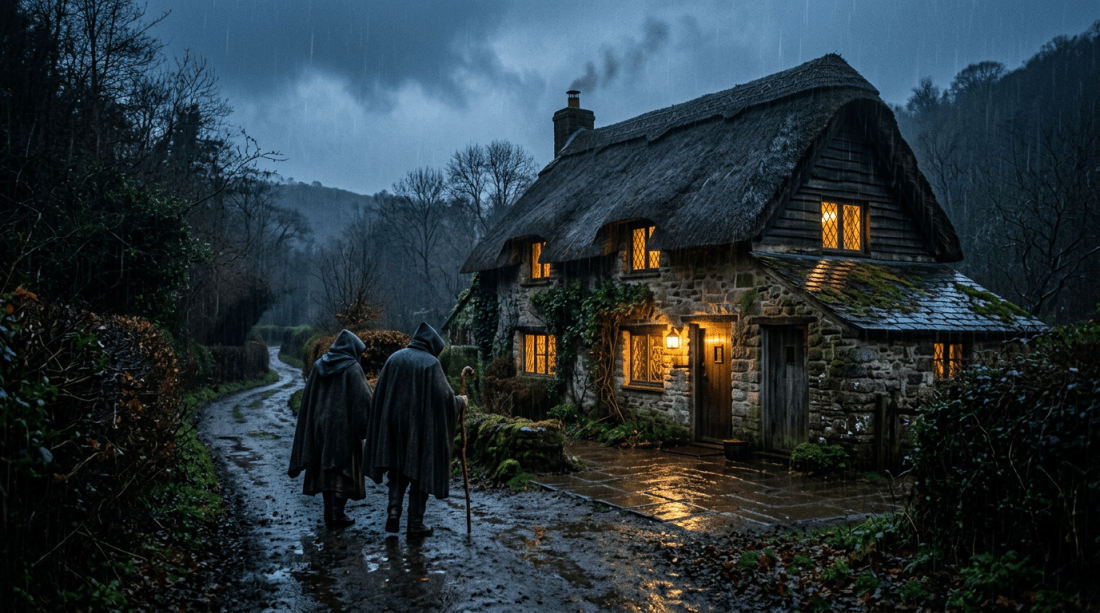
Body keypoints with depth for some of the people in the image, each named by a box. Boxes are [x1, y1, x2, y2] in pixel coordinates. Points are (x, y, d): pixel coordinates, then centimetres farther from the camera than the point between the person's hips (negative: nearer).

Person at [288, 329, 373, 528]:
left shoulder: (319, 366, 6)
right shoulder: (352, 368, -11)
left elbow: (308, 400, 10)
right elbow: (363, 399, -14)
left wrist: (316, 421, 16)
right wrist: (369, 423, -4)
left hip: (320, 426, 6)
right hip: (344, 427, -6)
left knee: (326, 469, 13)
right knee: (343, 470, 3)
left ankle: (329, 513, 18)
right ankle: (337, 515, 2)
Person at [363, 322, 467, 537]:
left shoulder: (394, 358, 4)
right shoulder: (431, 363, -9)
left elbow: (380, 394, 5)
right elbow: (444, 396, -14)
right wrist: (460, 402, 6)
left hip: (395, 424, 4)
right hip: (422, 427, -4)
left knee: (398, 470, 17)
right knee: (420, 471, 7)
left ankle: (393, 510, -1)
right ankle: (415, 524, 11)